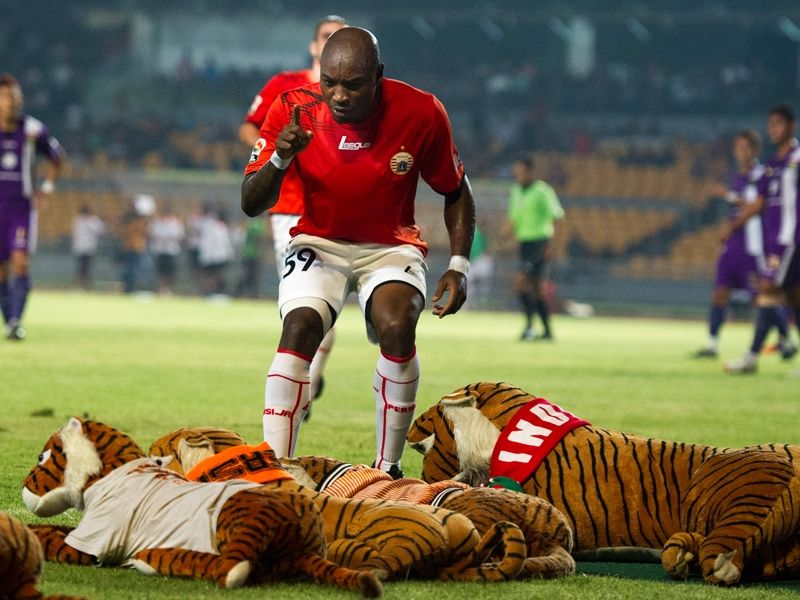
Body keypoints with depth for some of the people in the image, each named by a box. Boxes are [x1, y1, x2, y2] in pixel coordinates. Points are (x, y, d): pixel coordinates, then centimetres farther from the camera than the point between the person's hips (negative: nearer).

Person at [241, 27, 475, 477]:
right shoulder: (294, 110, -15)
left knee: (397, 327, -29)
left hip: (392, 246, 0)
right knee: (300, 328, -26)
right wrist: (280, 158, -32)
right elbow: (251, 206, -13)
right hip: (319, 243, 0)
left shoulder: (420, 113, -15)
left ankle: (388, 468, -15)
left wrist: (459, 265, -8)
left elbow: (456, 192, 2)